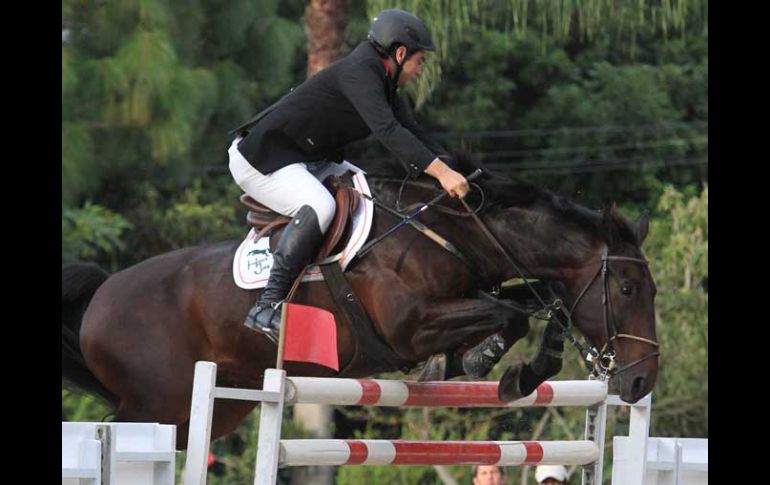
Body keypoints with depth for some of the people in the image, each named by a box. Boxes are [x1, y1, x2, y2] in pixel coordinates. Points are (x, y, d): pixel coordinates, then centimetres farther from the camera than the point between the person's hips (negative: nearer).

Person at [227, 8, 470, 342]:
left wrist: (450, 172, -1)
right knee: (319, 207, -33)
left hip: (296, 158, 11)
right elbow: (387, 131, -33)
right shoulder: (360, 72, -20)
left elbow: (411, 133, 13)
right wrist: (440, 171, -39)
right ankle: (267, 307, -34)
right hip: (260, 158, -11)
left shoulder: (384, 83, 12)